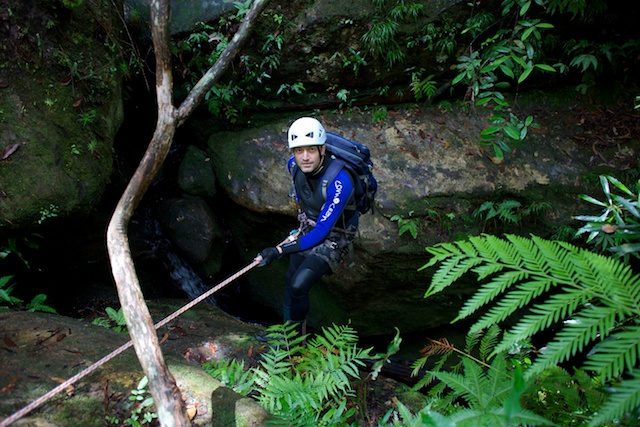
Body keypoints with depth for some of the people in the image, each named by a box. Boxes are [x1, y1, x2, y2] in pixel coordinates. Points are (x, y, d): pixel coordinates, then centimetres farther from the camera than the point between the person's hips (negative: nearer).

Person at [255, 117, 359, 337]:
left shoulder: (338, 182, -36)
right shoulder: (294, 165, -15)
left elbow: (322, 231, -31)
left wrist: (279, 250, -31)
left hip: (334, 236, -6)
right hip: (307, 230, 6)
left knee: (299, 285, -19)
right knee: (291, 282, 10)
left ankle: (295, 335, 8)